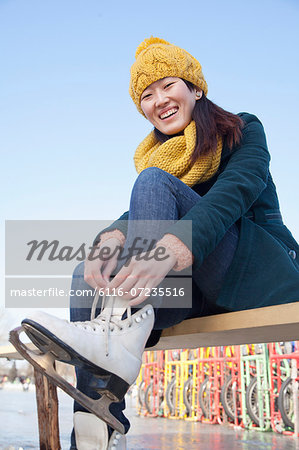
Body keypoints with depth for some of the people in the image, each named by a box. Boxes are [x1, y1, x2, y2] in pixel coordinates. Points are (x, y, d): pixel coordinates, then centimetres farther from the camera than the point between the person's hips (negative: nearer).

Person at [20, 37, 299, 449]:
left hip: (263, 271, -5)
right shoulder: (160, 154, 18)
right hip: (204, 292, 6)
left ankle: (120, 334, -43)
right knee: (87, 275, -15)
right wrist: (110, 239, -29)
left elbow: (238, 189, -20)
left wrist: (171, 249, -39)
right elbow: (141, 217, -2)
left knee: (155, 181, -22)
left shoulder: (243, 130, 3)